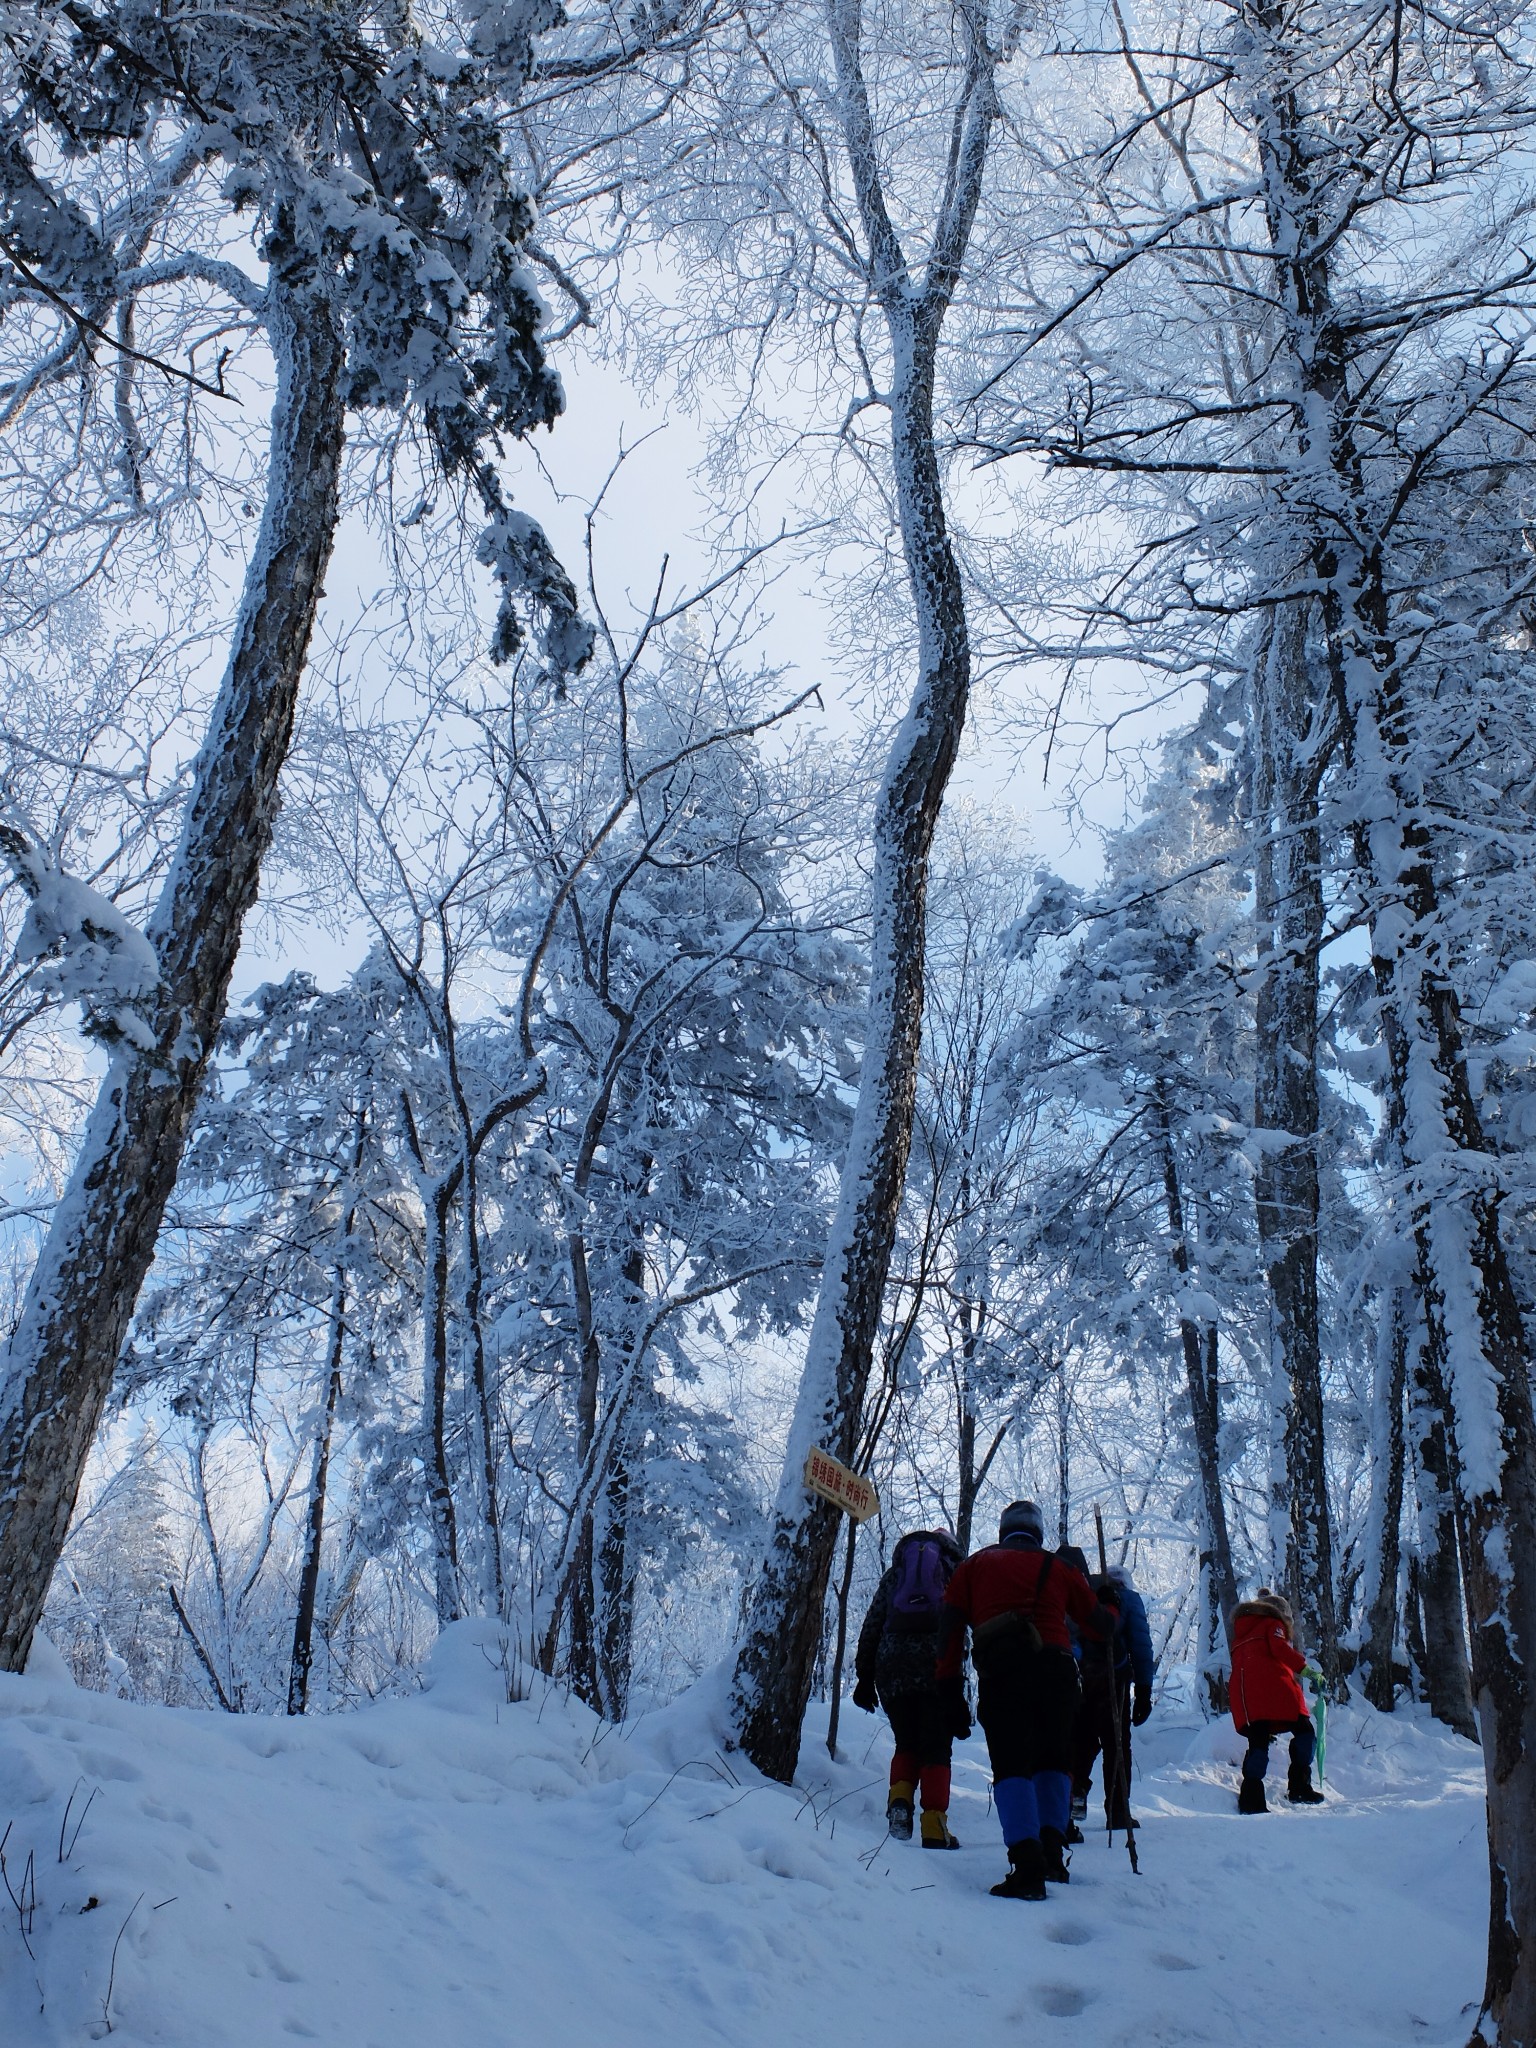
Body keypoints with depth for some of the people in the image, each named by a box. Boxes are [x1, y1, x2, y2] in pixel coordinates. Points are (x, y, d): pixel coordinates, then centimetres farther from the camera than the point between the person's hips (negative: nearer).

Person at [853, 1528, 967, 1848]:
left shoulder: (895, 1572, 22)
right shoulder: (955, 1572, 16)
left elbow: (871, 1625, 15)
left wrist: (864, 1677, 16)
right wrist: (958, 1689, 3)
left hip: (892, 1669, 2)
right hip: (937, 1668, -2)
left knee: (906, 1743, 18)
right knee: (936, 1749, 6)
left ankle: (900, 1798, -5)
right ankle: (934, 1826, -2)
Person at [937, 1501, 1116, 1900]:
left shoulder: (976, 1564, 19)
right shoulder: (1058, 1568, 20)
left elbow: (951, 1623, 9)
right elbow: (1100, 1624, 24)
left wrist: (949, 1680, 9)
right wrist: (1111, 1613, 46)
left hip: (1000, 1670, -2)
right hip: (1056, 1669, 2)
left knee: (1011, 1765, -4)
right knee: (1054, 1761, 19)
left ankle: (1028, 1864, -18)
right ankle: (1051, 1848, 6)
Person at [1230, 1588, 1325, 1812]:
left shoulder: (1241, 1632, 33)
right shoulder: (1273, 1623, 13)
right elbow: (1279, 1648, -7)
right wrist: (1303, 1666, -7)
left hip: (1243, 1693, 6)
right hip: (1273, 1686, -6)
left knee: (1258, 1741, 1)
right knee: (1303, 1731, 2)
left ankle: (1250, 1797, -12)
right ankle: (1299, 1787, -5)